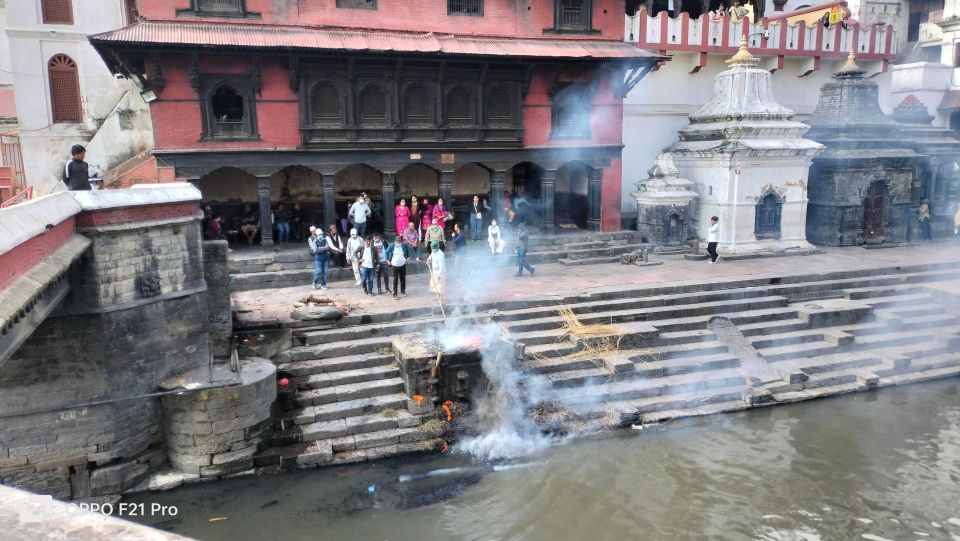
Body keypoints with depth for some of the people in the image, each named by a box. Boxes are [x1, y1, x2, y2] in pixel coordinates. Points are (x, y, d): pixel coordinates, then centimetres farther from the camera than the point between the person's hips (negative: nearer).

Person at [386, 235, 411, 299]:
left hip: (403, 265, 2)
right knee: (395, 280, -3)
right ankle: (395, 293, 2)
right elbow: (387, 252, 3)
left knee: (403, 279, 12)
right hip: (395, 265, -2)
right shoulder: (391, 246, -12)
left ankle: (403, 291, 29)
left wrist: (408, 257, 12)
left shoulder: (404, 245, -7)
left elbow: (408, 250, 14)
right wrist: (388, 260, 1)